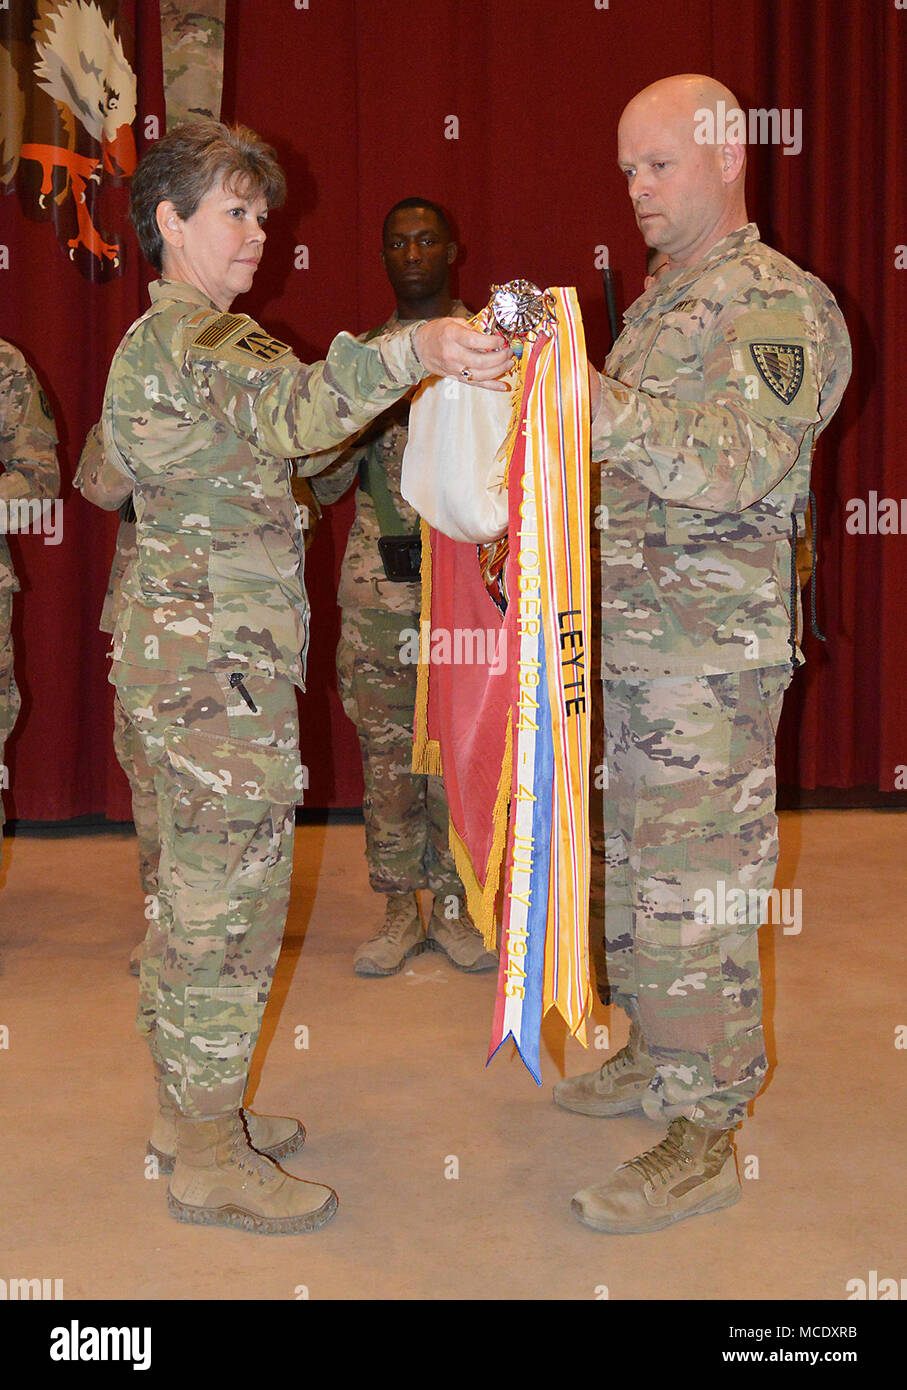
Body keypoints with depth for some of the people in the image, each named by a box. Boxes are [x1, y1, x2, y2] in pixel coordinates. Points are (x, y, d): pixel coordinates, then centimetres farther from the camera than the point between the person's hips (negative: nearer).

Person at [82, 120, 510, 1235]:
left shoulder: (168, 341, 18)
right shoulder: (181, 345, -16)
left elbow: (102, 482, 30)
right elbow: (290, 407, -37)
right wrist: (416, 349, -51)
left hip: (189, 665, 11)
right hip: (219, 670, -11)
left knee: (195, 896, 17)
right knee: (230, 905, -4)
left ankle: (195, 1110, 29)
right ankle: (209, 1161, 7)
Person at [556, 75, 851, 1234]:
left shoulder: (781, 306, -10)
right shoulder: (657, 304, 18)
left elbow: (740, 464, -26)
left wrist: (602, 406, -36)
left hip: (713, 657, -9)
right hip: (632, 645, 9)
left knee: (693, 892, -5)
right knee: (631, 871, 17)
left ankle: (704, 1132, 6)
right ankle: (659, 1057, 33)